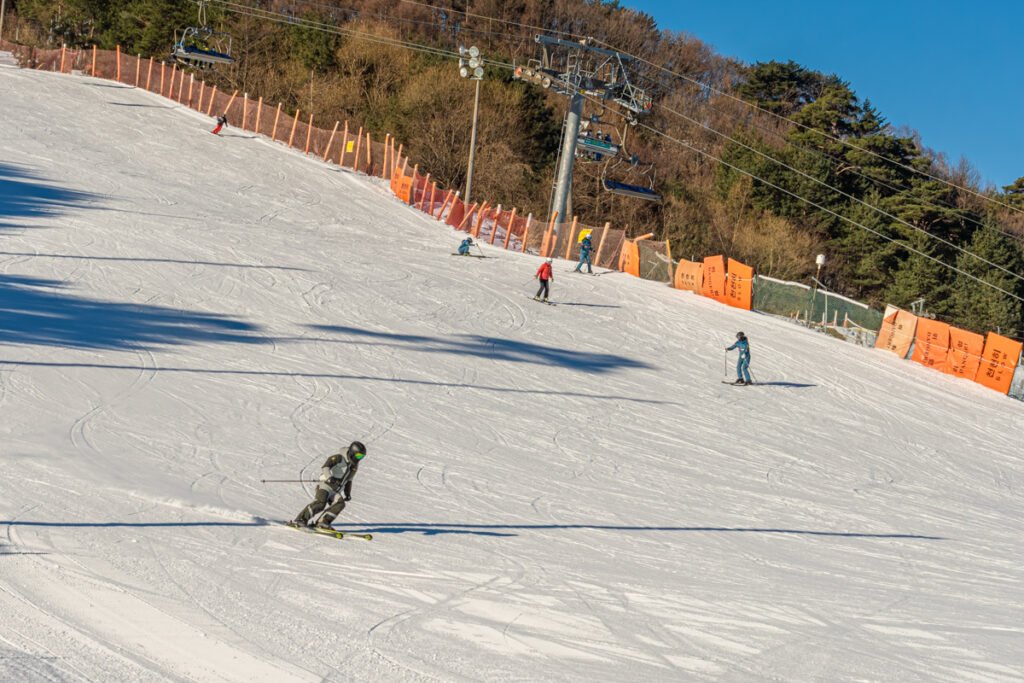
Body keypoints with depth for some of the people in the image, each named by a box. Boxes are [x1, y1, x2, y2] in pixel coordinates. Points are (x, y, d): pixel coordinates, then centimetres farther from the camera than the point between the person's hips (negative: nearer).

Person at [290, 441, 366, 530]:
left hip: (335, 491, 7)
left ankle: (323, 522, -23)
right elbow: (325, 466, -20)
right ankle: (300, 520, -21)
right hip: (326, 485, -7)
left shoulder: (354, 467, 16)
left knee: (340, 503, -20)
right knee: (320, 503, -27)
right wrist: (329, 477, -37)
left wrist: (348, 494, 26)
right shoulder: (339, 458, -7)